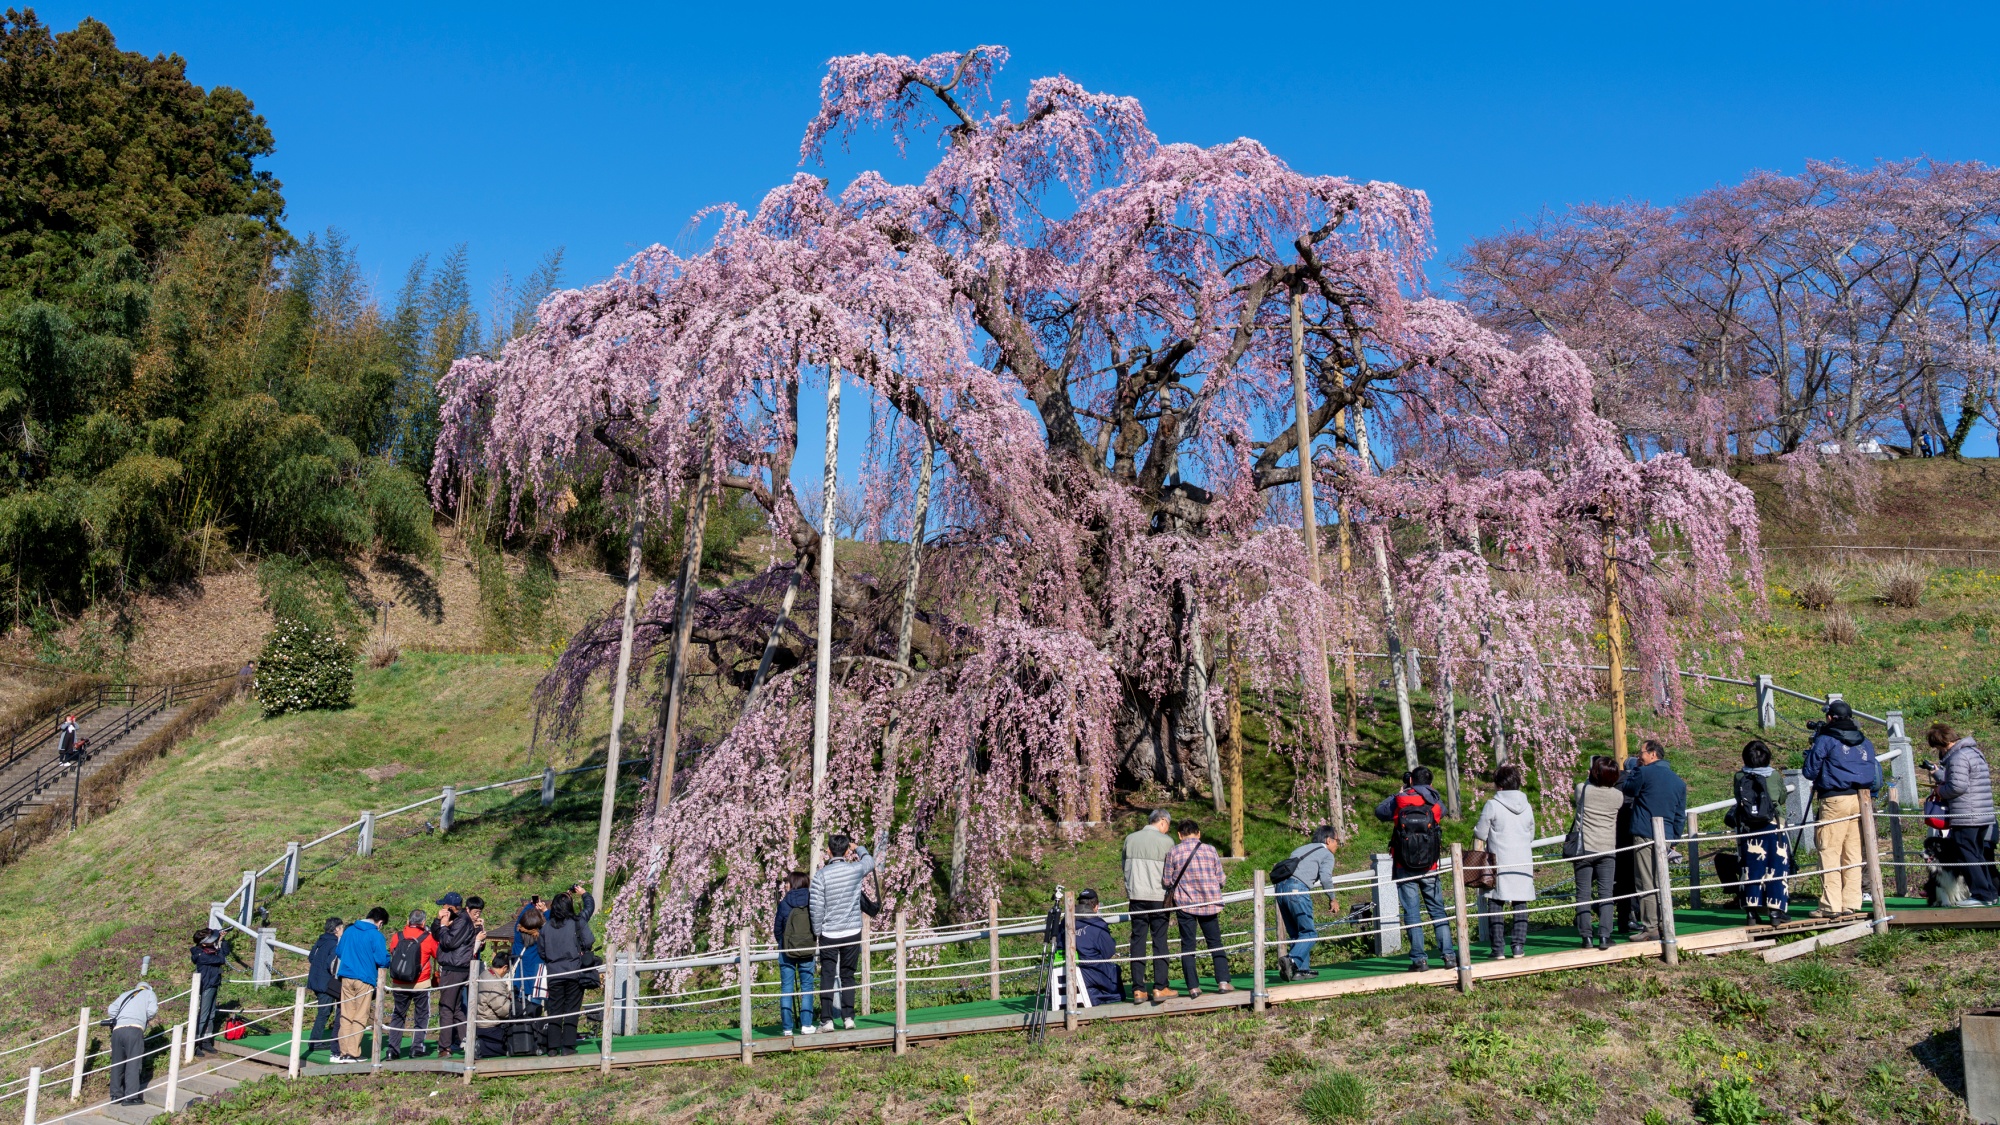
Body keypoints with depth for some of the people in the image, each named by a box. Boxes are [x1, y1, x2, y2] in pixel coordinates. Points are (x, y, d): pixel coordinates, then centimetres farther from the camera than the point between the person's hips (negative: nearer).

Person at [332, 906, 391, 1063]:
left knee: (346, 1016, 10)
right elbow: (382, 959, -14)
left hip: (346, 978, 5)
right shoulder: (376, 935, -9)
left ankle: (344, 1052, 9)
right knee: (360, 1018, 2)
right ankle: (353, 1053, 0)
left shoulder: (349, 930, 9)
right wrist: (388, 962, 8)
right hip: (365, 979, -5)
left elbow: (338, 952, 18)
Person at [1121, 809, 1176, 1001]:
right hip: (1159, 897, -3)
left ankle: (1138, 990, 2)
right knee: (1160, 941, 3)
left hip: (1136, 894, 3)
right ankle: (1160, 988, 2)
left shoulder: (1130, 839, 8)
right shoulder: (1167, 841, -4)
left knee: (1138, 940, 4)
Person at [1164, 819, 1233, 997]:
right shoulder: (1210, 850, 0)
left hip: (1184, 904, -1)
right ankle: (1223, 981, 2)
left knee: (1187, 946, 5)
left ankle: (1193, 987, 1)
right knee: (1215, 944, 11)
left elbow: (1168, 882, 0)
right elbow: (1220, 879, 4)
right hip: (1209, 903, 1)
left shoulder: (1173, 852, -4)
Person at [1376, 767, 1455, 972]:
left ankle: (1419, 959, -1)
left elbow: (1379, 811, 10)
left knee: (1411, 911, 1)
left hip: (1404, 868, -1)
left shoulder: (1398, 802, -6)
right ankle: (1449, 953, 6)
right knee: (1438, 910, 10)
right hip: (1429, 869, 1)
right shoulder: (1435, 803, -2)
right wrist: (1426, 794, 24)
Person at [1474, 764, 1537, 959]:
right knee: (1520, 904, 7)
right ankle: (1519, 947, 4)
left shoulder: (1492, 805, -6)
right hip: (1523, 862, 4)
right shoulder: (1527, 807, 8)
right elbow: (1530, 836, 18)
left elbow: (1479, 836, -4)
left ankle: (1499, 950, -2)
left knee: (1497, 904, 0)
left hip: (1499, 862, -4)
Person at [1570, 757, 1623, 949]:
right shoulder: (1618, 796, -2)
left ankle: (1586, 936, 2)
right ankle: (1604, 936, -3)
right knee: (1606, 893, 3)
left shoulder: (1582, 789, -5)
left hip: (1584, 848, 0)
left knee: (1583, 893, 4)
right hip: (1607, 850, 1)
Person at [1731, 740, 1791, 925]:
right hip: (1774, 828, -1)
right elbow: (1782, 799, 12)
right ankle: (1775, 910, 3)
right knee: (1777, 868, 6)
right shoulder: (1775, 776, -2)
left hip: (1747, 829, 1)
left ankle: (1751, 911, 5)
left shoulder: (1739, 777, -2)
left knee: (1751, 869, 5)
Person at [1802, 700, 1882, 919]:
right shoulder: (1865, 742, 13)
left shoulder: (1825, 740, -5)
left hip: (1835, 801, -6)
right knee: (1853, 854, 10)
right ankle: (1852, 904, 10)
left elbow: (1810, 772, -1)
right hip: (1861, 800, 6)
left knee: (1829, 852, -4)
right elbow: (1875, 773, 20)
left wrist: (1811, 750, 14)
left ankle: (1831, 905, -7)